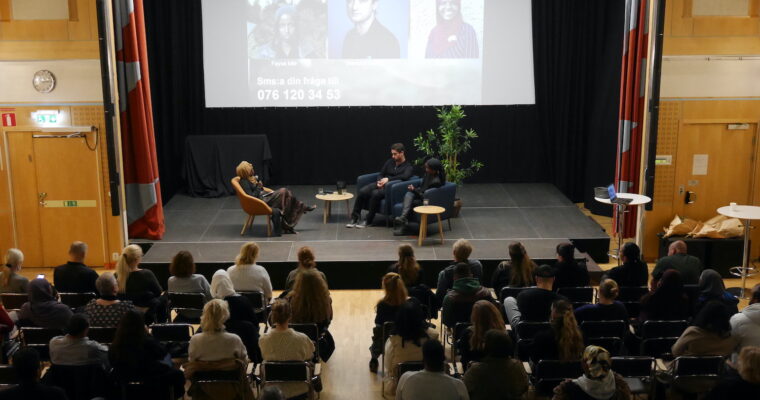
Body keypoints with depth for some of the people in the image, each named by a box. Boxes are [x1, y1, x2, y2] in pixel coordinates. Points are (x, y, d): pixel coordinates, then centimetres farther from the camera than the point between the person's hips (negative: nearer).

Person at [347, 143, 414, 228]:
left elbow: (405, 176, -18)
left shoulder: (408, 167, 2)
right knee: (362, 191, -22)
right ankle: (354, 218, -16)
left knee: (375, 193, -36)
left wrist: (388, 179, -22)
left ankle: (368, 221, -23)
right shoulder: (389, 162, 19)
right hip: (380, 184, 5)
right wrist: (379, 181, -5)